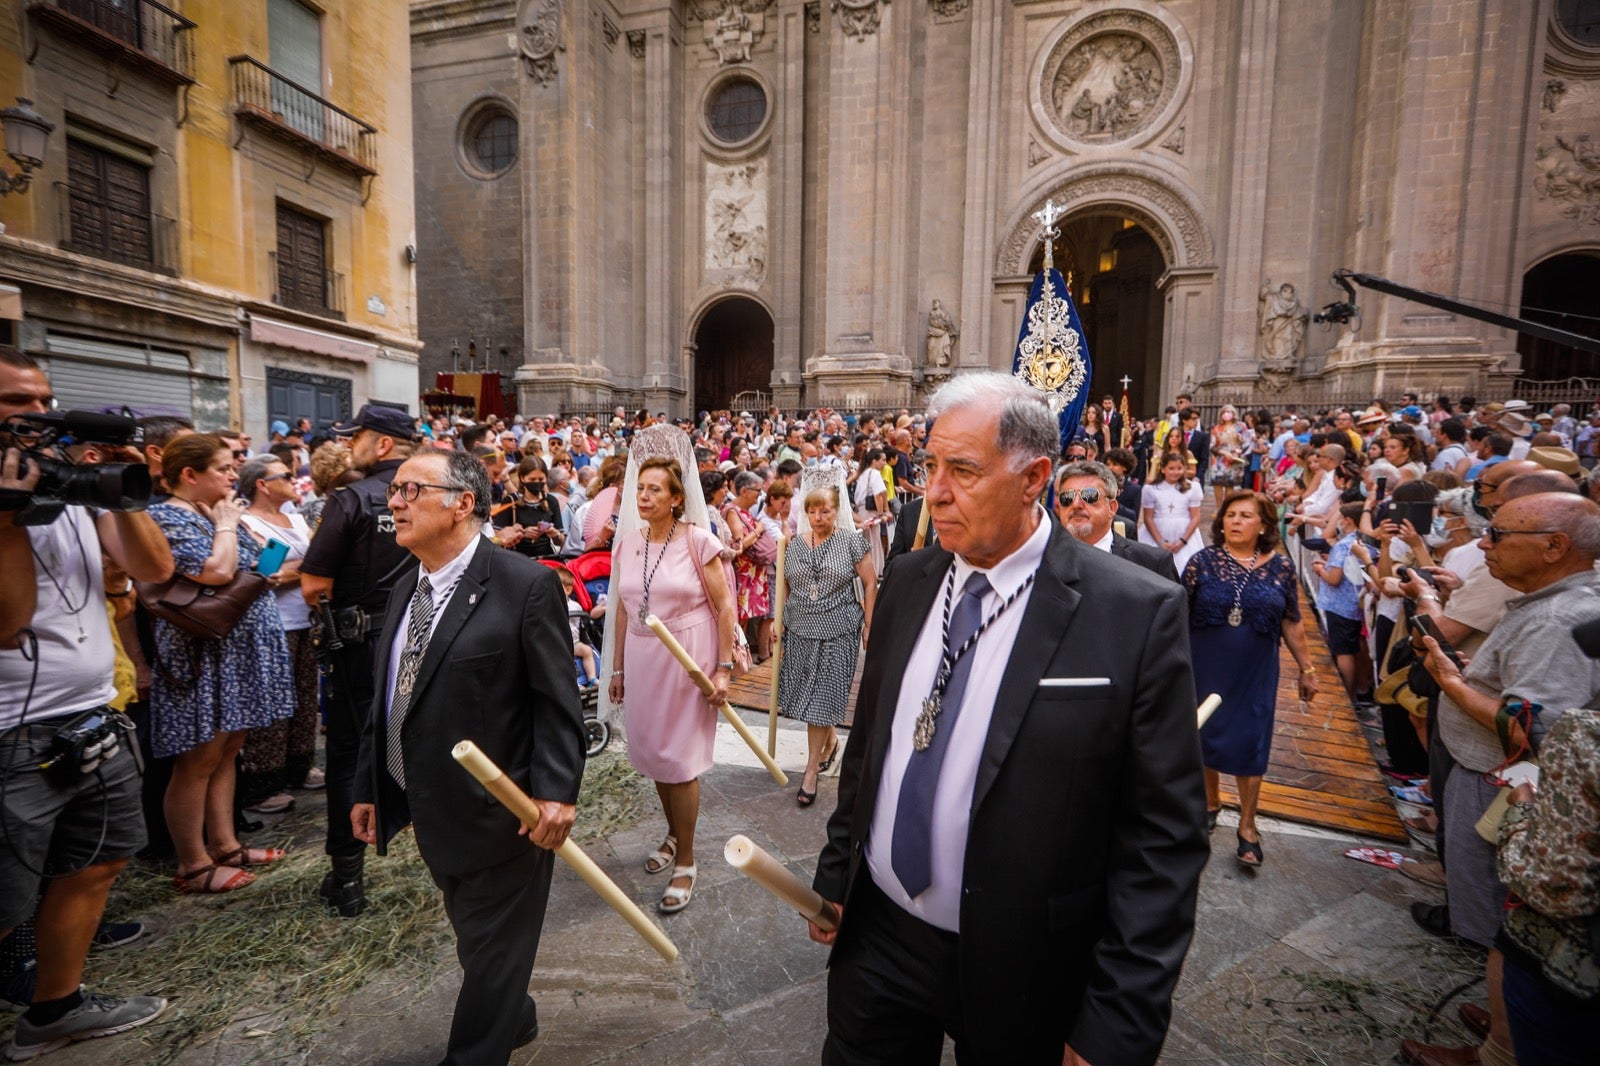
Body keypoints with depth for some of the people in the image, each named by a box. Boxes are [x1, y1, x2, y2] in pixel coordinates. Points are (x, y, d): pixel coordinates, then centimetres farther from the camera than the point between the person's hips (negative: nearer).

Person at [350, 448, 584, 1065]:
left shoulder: (526, 584, -18)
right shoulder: (405, 589, 7)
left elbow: (557, 702, -18)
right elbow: (387, 701, 12)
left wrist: (556, 790, -25)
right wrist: (369, 786, 13)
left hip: (500, 814, -8)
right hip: (434, 811, 8)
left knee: (492, 945, 13)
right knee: (474, 937, 26)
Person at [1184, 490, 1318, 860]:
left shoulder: (1280, 567, -2)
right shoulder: (1203, 561, -6)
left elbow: (1291, 623, 5)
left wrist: (1307, 668, 6)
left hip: (1255, 674, 0)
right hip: (1206, 669, 0)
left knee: (1250, 742, 5)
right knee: (1205, 735, 12)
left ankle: (1247, 825, 19)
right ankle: (1211, 801, 35)